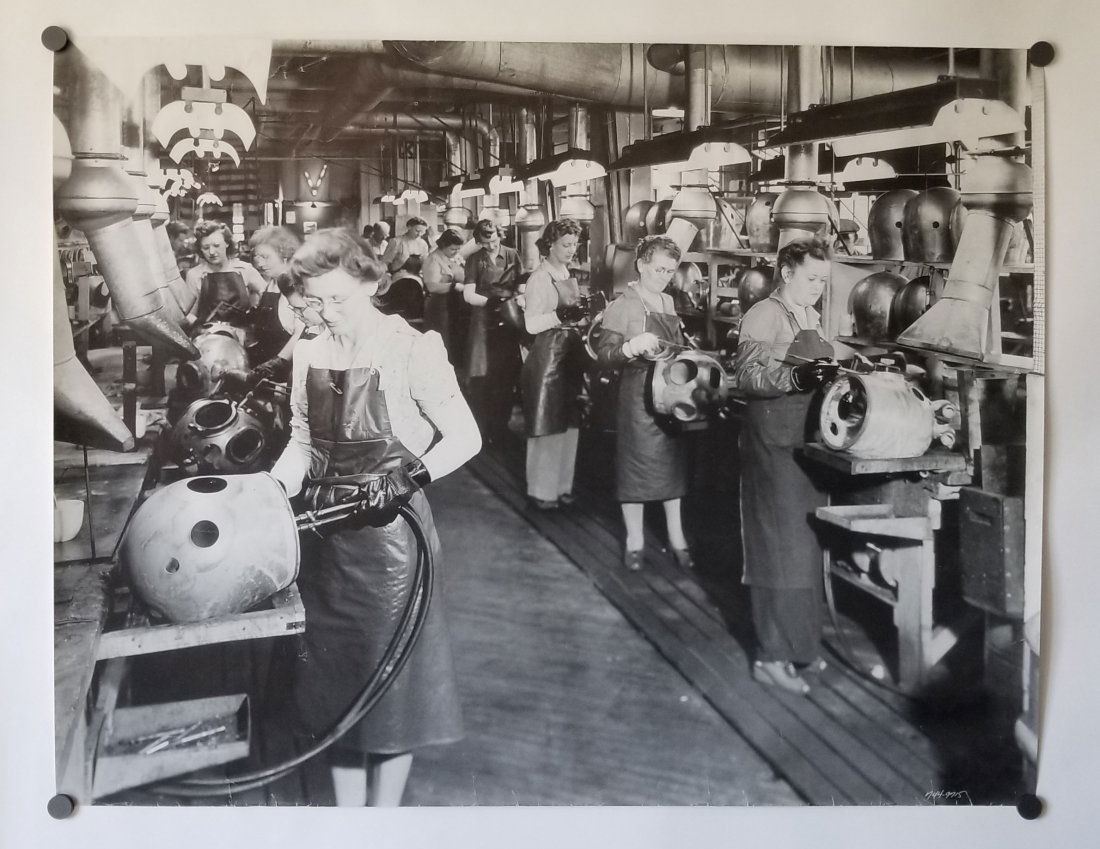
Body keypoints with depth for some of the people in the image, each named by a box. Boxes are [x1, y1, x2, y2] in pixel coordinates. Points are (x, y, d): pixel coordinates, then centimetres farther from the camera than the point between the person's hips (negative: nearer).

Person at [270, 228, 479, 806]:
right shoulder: (309, 353, 5)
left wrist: (408, 478, -25)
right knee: (333, 677, 15)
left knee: (390, 678, 6)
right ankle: (346, 808, 32)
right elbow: (301, 445, 13)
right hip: (323, 536, 6)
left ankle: (385, 808, 24)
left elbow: (465, 437, -11)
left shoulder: (410, 350, -13)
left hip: (388, 530, -6)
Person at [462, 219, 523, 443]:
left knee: (506, 376, 5)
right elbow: (468, 295, -2)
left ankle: (501, 425, 17)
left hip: (508, 321, 1)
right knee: (480, 376, -3)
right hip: (483, 321, -1)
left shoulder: (512, 256, 5)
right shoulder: (475, 259, 3)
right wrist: (491, 301, -17)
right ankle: (483, 428, 7)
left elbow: (521, 285, 9)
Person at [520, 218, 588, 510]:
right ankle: (542, 489, 8)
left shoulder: (569, 276, 12)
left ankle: (562, 485, 22)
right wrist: (560, 316, -28)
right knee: (547, 425, -3)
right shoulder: (539, 278, -11)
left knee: (568, 423, 11)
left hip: (572, 354, 8)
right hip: (548, 354, -8)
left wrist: (583, 316, 4)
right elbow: (531, 324, -18)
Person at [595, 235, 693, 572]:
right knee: (635, 465, 2)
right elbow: (603, 354, -16)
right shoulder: (622, 307, -10)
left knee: (673, 462, 11)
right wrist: (631, 347, -32)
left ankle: (676, 536, 22)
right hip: (638, 395, -6)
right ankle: (634, 540, 16)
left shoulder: (669, 303, 11)